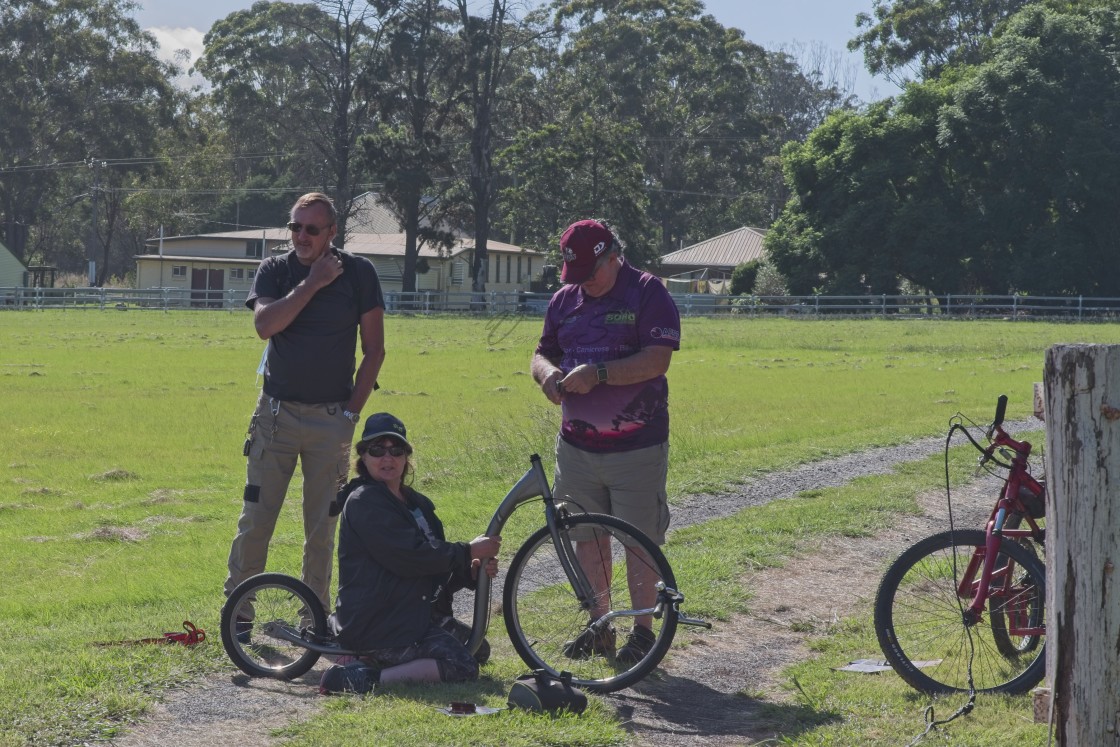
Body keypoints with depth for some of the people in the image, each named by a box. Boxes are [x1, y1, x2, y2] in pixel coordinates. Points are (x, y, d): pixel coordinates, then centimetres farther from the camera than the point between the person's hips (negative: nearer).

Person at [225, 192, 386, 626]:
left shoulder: (357, 273, 1)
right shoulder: (275, 271, 3)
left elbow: (374, 349, 2)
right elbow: (265, 325, -16)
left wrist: (352, 411, -3)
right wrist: (312, 283, -14)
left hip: (331, 419, 0)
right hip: (276, 413, 0)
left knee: (322, 526, 5)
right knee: (255, 519, -1)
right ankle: (238, 613, 9)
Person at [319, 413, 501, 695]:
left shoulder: (416, 503, 17)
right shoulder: (364, 502, -12)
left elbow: (437, 570, 16)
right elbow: (409, 558, -21)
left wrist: (472, 572, -5)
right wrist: (469, 551, -13)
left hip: (414, 615, 10)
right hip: (375, 626, -10)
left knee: (476, 646, 16)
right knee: (462, 666, -20)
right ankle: (364, 677, -21)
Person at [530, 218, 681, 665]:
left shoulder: (648, 294, -8)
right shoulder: (565, 299, 11)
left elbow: (657, 360, -18)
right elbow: (542, 354, 16)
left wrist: (598, 373, -25)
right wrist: (548, 373, -8)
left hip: (637, 447, -6)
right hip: (577, 445, 6)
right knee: (586, 537, 11)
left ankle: (643, 633, 11)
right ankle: (598, 628, 22)